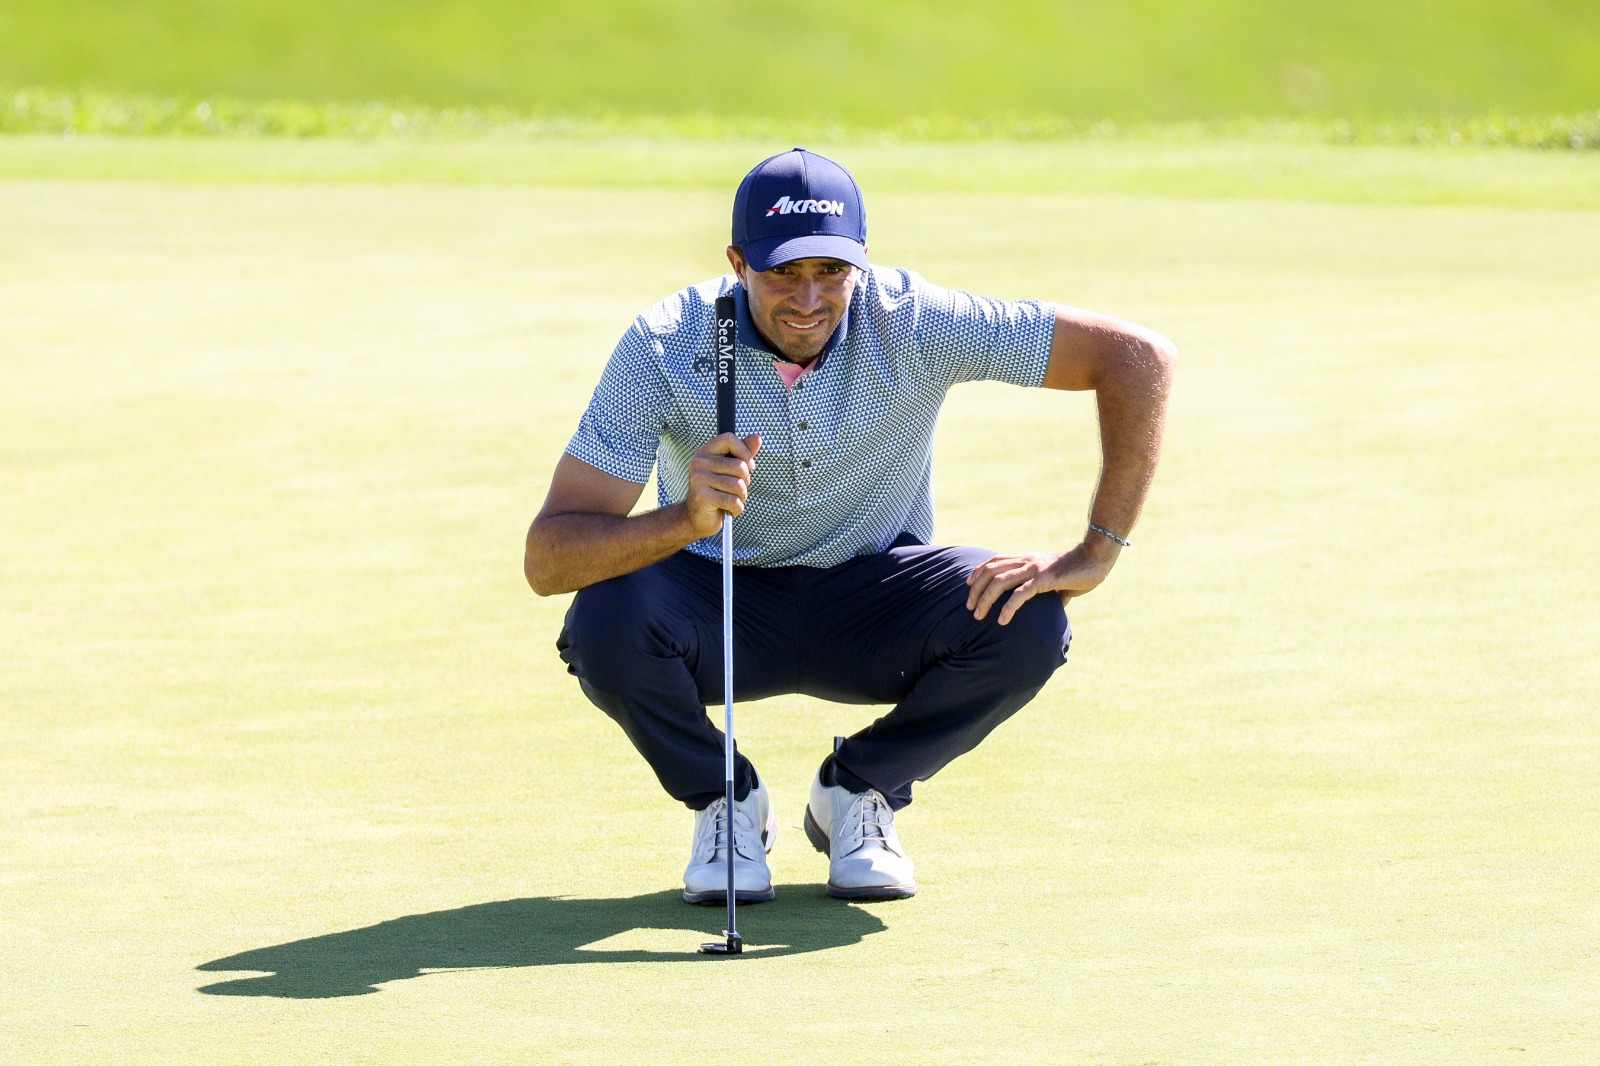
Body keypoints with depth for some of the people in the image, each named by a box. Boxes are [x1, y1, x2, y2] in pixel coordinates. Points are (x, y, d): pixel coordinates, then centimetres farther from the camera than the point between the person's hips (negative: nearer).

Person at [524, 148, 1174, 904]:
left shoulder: (913, 324, -22)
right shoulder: (666, 347, -24)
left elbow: (1137, 357, -20)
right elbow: (547, 558, -29)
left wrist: (1096, 554, -25)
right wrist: (686, 521, -47)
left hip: (873, 603, 1)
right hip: (722, 605, -1)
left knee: (1028, 623, -28)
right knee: (608, 619, -34)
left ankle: (857, 790, 1)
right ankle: (725, 801, -2)